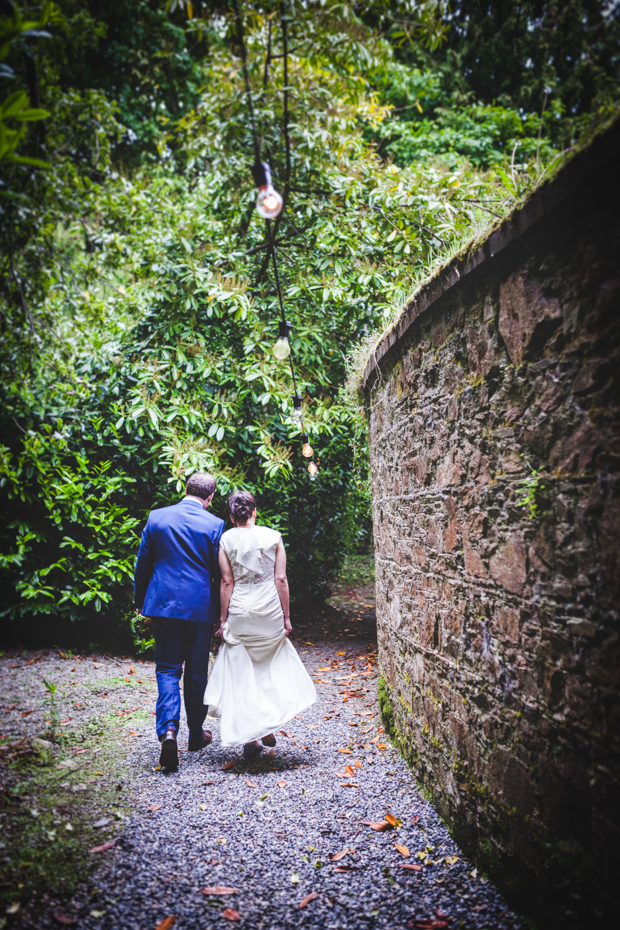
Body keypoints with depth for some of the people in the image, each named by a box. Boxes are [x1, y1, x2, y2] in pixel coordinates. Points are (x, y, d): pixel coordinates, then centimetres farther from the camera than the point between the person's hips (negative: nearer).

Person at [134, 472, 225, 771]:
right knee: (197, 672, 13)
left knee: (167, 668, 8)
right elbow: (220, 573, -3)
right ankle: (196, 734, 27)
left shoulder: (156, 517, -1)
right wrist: (222, 612, 9)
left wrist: (139, 601, 18)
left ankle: (168, 729, -12)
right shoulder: (214, 525, -7)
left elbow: (142, 564, 6)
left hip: (163, 603, 1)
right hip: (200, 606, -1)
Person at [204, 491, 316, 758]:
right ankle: (268, 729, 17)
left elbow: (226, 582, -4)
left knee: (242, 675, 10)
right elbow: (281, 580, -2)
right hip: (270, 611, 1)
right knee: (271, 669, 19)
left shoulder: (227, 540, -3)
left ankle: (250, 736, 11)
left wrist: (223, 620, 2)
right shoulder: (273, 536, -1)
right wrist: (286, 617, 3)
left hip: (239, 613, -1)